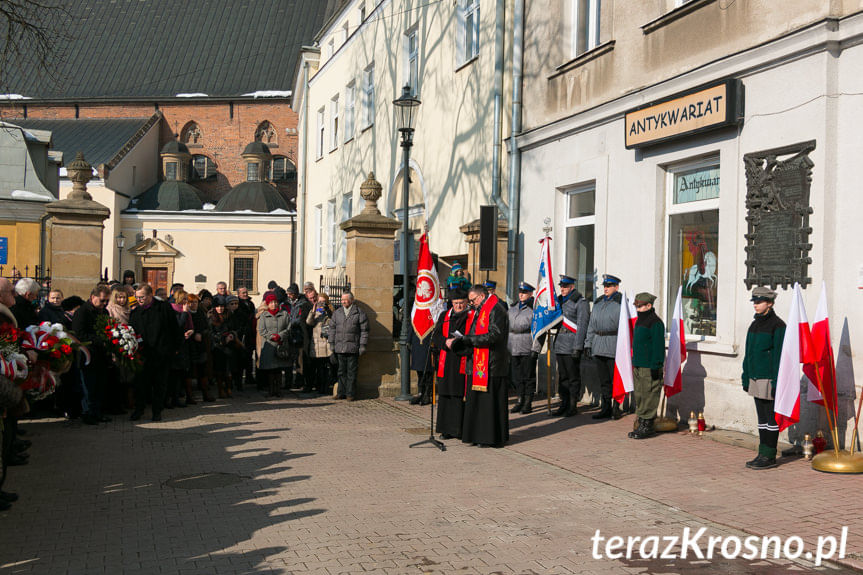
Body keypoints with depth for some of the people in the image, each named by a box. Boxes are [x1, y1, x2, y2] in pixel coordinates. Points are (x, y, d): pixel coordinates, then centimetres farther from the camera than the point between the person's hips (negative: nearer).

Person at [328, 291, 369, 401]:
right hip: (340, 347, 4)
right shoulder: (337, 313, 13)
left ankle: (350, 394, 4)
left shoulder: (359, 313, 1)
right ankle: (342, 393, 13)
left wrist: (362, 345, -5)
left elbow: (364, 330, -1)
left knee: (351, 372, -1)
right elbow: (332, 328, 16)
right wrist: (332, 343, 10)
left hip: (353, 348, -4)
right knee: (341, 371, 7)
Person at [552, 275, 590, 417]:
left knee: (573, 377, -1)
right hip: (560, 344, 7)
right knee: (562, 377, 10)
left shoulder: (581, 302, -8)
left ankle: (573, 406, 5)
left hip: (572, 346, -7)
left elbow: (582, 326, -13)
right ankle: (564, 404, 16)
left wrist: (577, 348, -18)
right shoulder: (560, 301, 15)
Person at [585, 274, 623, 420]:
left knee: (616, 379, -4)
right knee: (603, 380, 9)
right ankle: (605, 409, 15)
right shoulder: (598, 302, 16)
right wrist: (588, 343, 13)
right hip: (599, 346, 6)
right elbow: (591, 325, 19)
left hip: (615, 346, -6)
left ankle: (616, 408, 5)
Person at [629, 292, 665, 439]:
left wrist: (655, 367, -20)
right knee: (639, 396, 12)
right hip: (638, 366, 10)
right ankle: (642, 425, 18)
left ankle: (648, 427, 0)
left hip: (649, 368, -10)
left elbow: (659, 347, -17)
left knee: (649, 397, -5)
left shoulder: (656, 323, -13)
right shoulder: (640, 321, 17)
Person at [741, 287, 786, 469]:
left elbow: (779, 355, -15)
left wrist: (777, 382, -18)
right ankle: (762, 454, 17)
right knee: (762, 417, 12)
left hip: (769, 378, -8)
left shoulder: (777, 325, -11)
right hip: (755, 377, 8)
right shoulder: (755, 324, 14)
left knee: (771, 418, -1)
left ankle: (770, 456, 4)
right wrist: (746, 377, 16)